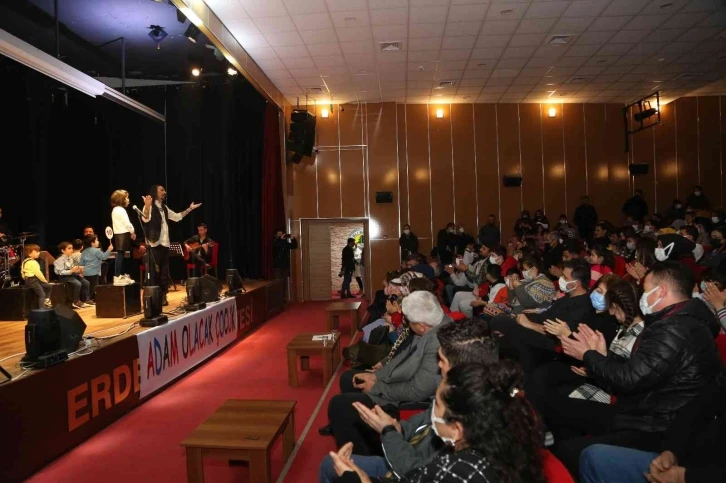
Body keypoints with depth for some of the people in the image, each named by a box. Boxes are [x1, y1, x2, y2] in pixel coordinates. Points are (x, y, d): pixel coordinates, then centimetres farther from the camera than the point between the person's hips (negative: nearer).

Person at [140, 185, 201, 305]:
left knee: (164, 272, 9)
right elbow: (145, 219, -26)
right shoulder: (150, 206, -7)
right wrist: (147, 206, -43)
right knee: (154, 271, -6)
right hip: (154, 244, -7)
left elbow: (177, 217, 26)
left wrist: (190, 209, 23)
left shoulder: (164, 208, 17)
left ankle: (163, 296, 15)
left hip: (165, 243, 7)